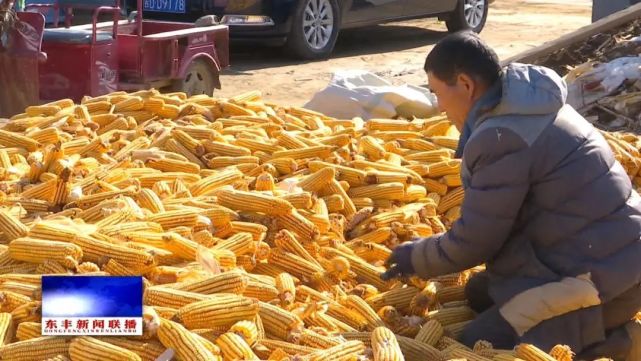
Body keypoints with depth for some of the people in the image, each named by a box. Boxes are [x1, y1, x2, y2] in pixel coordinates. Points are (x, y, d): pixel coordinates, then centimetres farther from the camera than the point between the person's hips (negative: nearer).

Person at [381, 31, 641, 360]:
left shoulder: (501, 136, -21)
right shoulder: (528, 107, 10)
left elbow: (474, 241, -12)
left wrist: (415, 259, 5)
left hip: (601, 277, -10)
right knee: (479, 294, 21)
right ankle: (598, 331, 12)